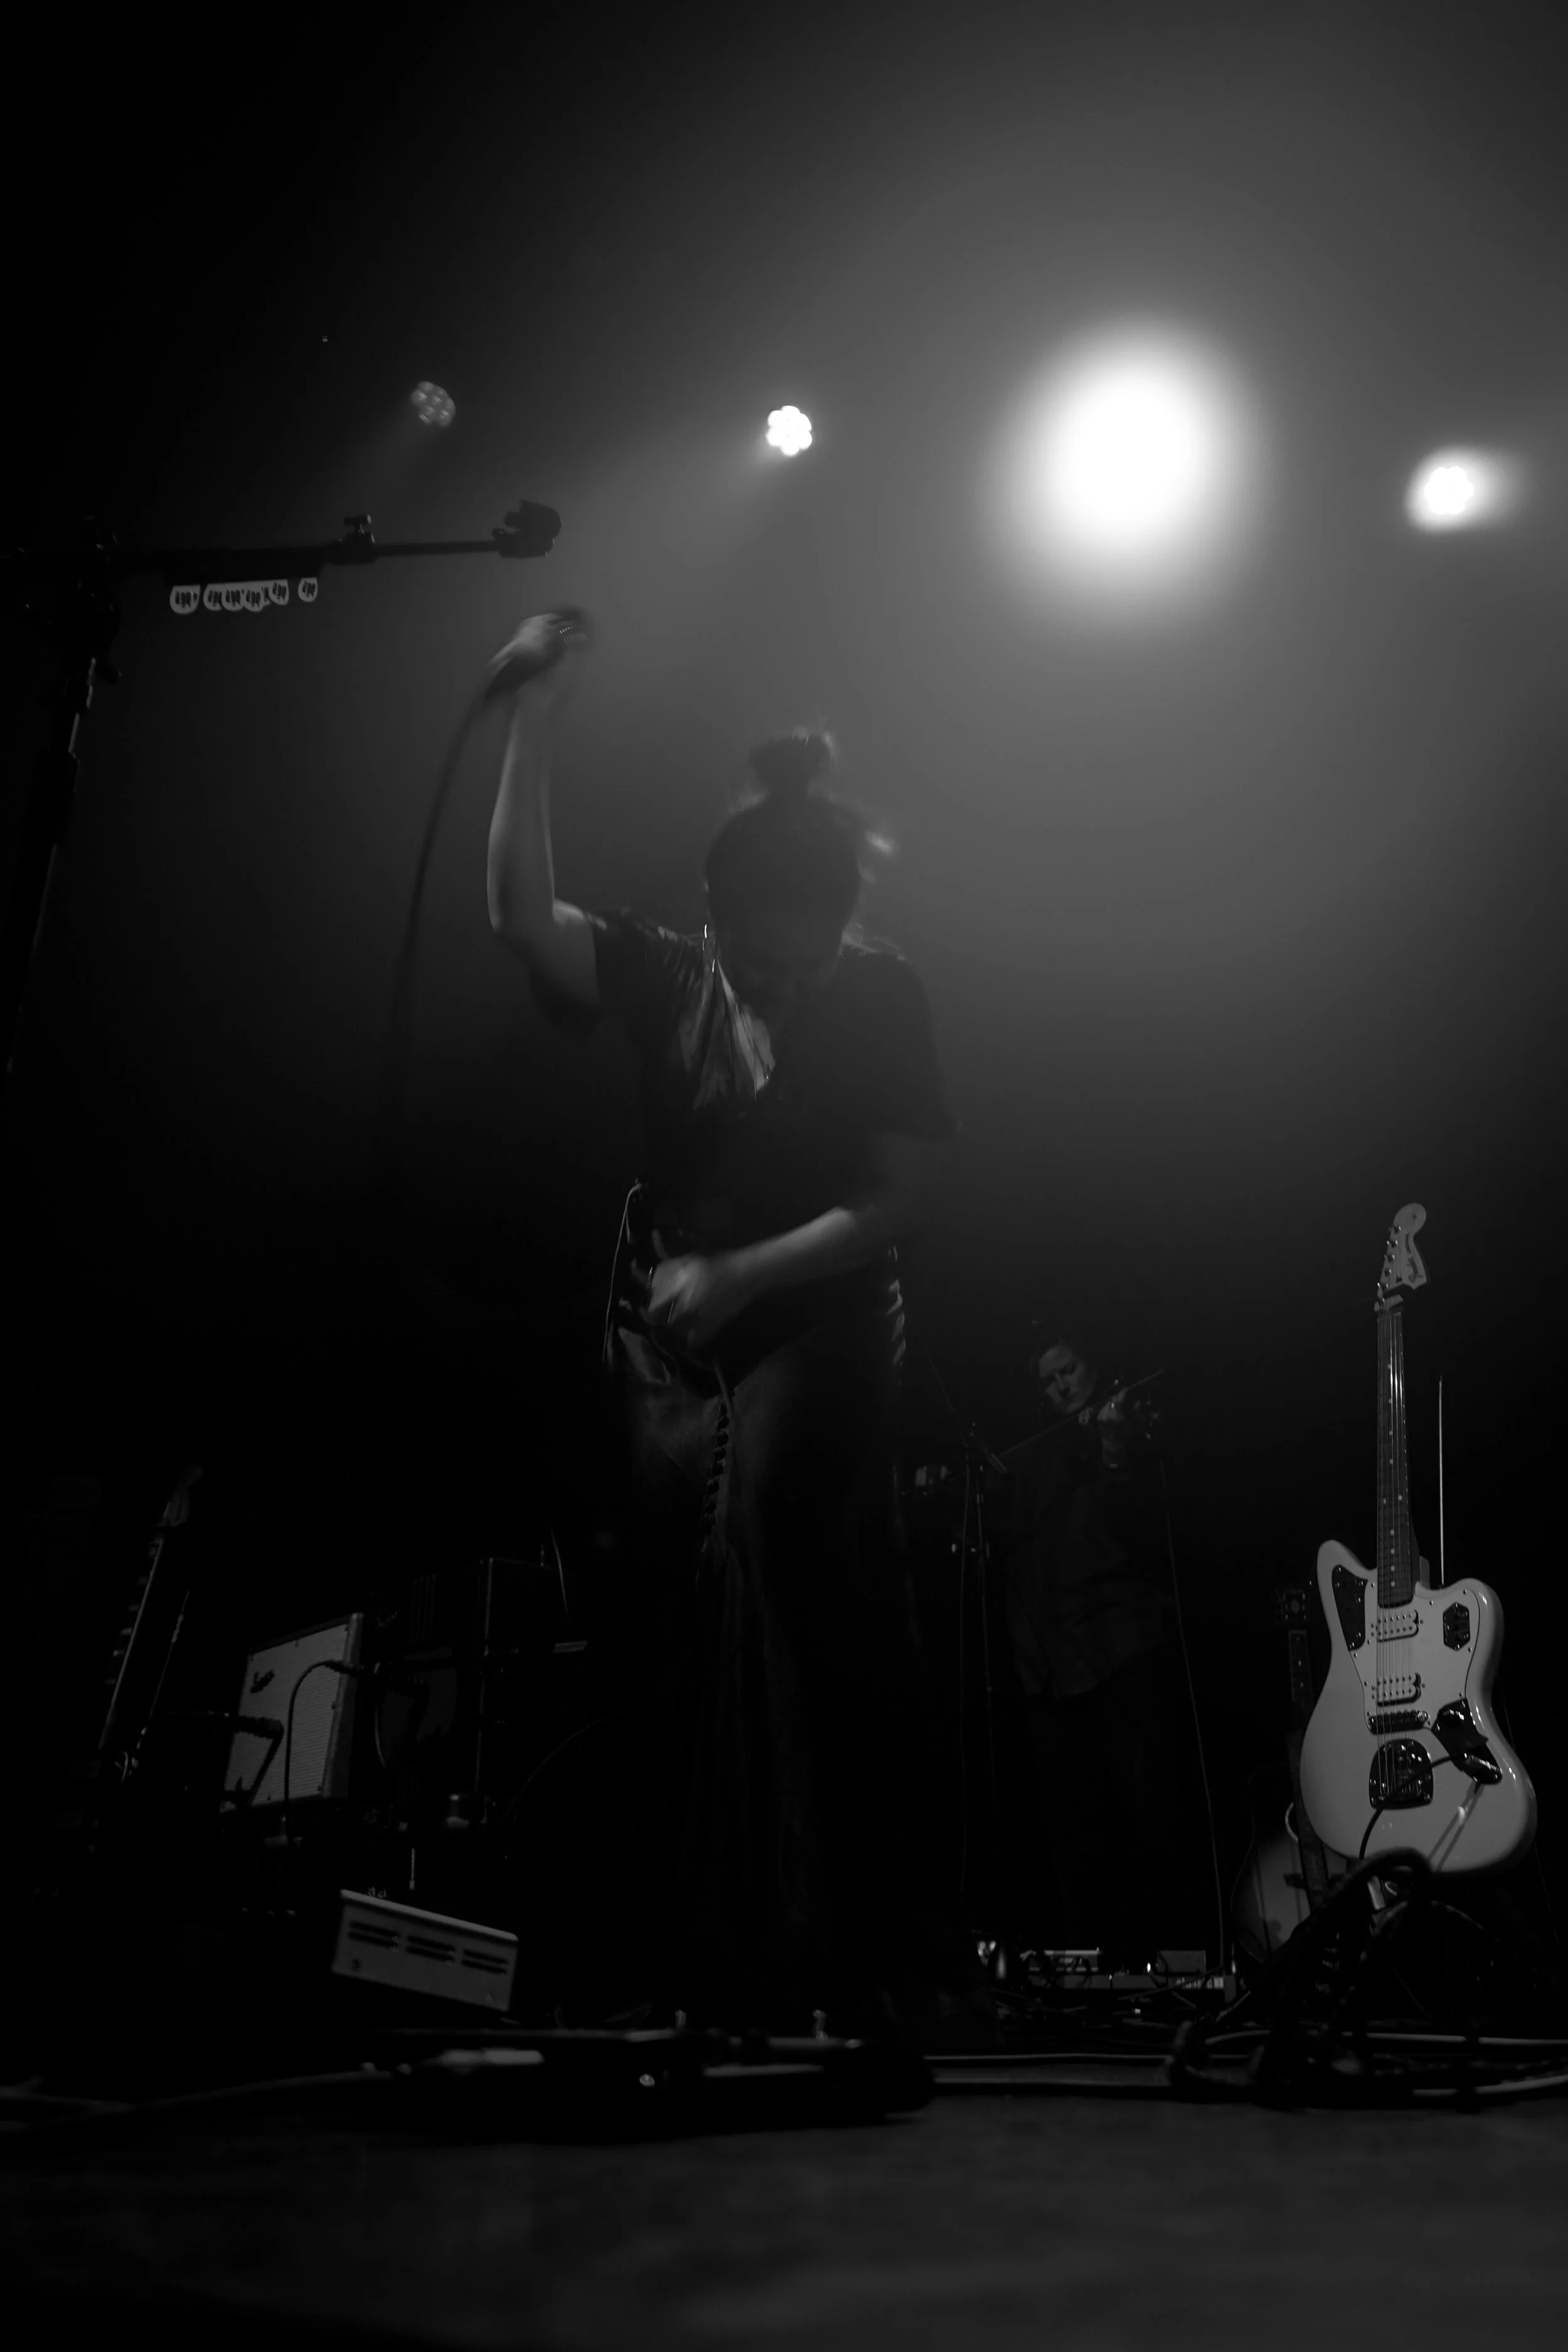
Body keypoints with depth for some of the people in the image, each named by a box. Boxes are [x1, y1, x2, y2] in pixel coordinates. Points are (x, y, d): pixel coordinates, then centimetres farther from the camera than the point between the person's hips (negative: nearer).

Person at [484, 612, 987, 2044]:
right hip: (668, 1338, 3)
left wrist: (737, 1273, -15)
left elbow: (897, 1203, -7)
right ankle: (718, 1971, 12)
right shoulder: (666, 981, 3)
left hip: (819, 1324, -3)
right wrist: (537, 728, -16)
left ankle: (865, 1950, -19)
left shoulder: (885, 1000, -2)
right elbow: (524, 916, -11)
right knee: (688, 1636, 1)